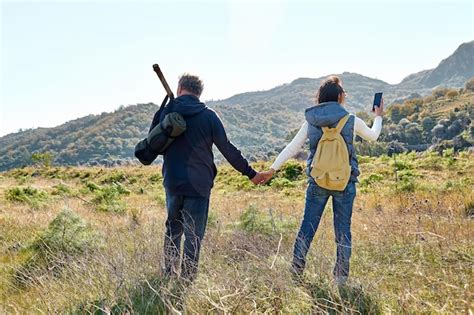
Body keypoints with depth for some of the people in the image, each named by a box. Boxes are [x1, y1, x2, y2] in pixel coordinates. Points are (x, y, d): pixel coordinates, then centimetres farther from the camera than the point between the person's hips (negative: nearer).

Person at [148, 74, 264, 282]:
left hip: (172, 184, 3)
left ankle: (169, 274, 29)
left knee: (173, 229, 21)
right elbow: (228, 149, -4)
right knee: (193, 235, 6)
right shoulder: (208, 116, -5)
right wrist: (250, 173, 3)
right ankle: (187, 279, 11)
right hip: (198, 185, -3)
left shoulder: (164, 113, 1)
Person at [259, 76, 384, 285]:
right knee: (343, 231, 10)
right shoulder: (351, 121, -4)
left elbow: (291, 148, 0)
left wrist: (272, 169, 7)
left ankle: (295, 273, 16)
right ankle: (341, 278, 20)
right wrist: (378, 116, 34)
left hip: (317, 182, 1)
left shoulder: (310, 122, -1)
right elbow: (373, 136, 15)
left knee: (307, 228, 9)